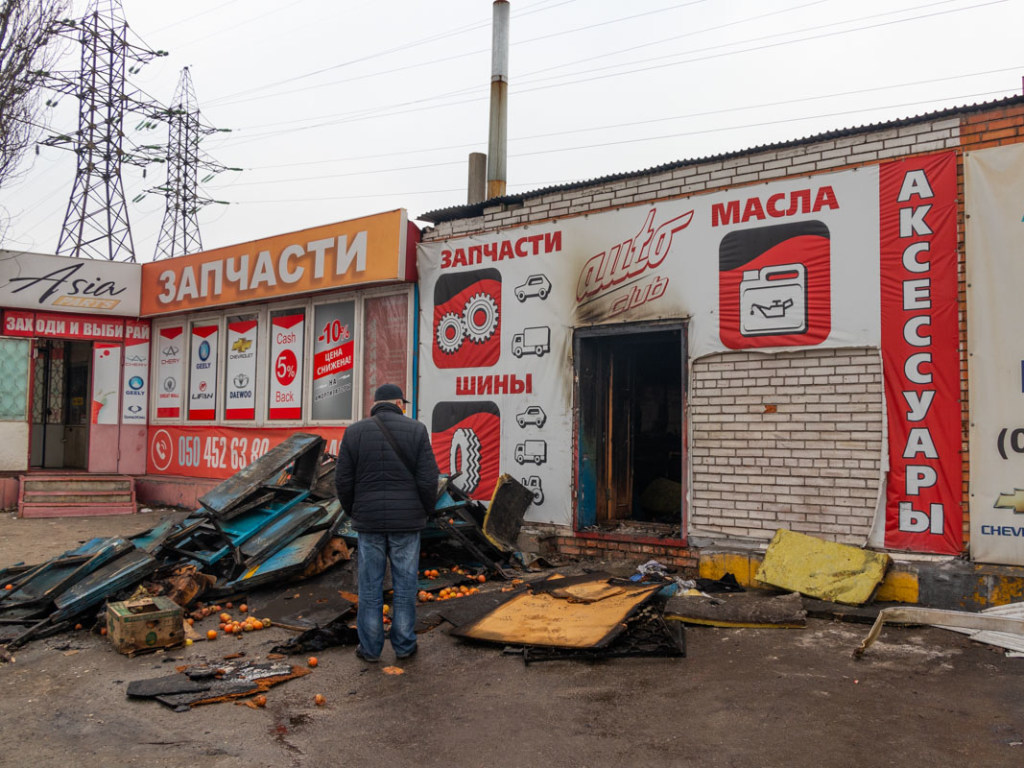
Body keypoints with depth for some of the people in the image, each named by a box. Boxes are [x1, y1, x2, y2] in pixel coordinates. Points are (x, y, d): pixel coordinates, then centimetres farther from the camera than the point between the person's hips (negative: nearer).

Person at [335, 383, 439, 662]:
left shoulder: (355, 432, 0)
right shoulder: (416, 430, -4)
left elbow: (343, 480, 0)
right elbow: (428, 479, -8)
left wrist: (353, 512, 15)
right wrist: (425, 511, 8)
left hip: (369, 521, 1)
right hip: (407, 522, -1)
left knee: (370, 585, 10)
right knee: (404, 584, 10)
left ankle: (370, 647, 18)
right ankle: (404, 645, 18)